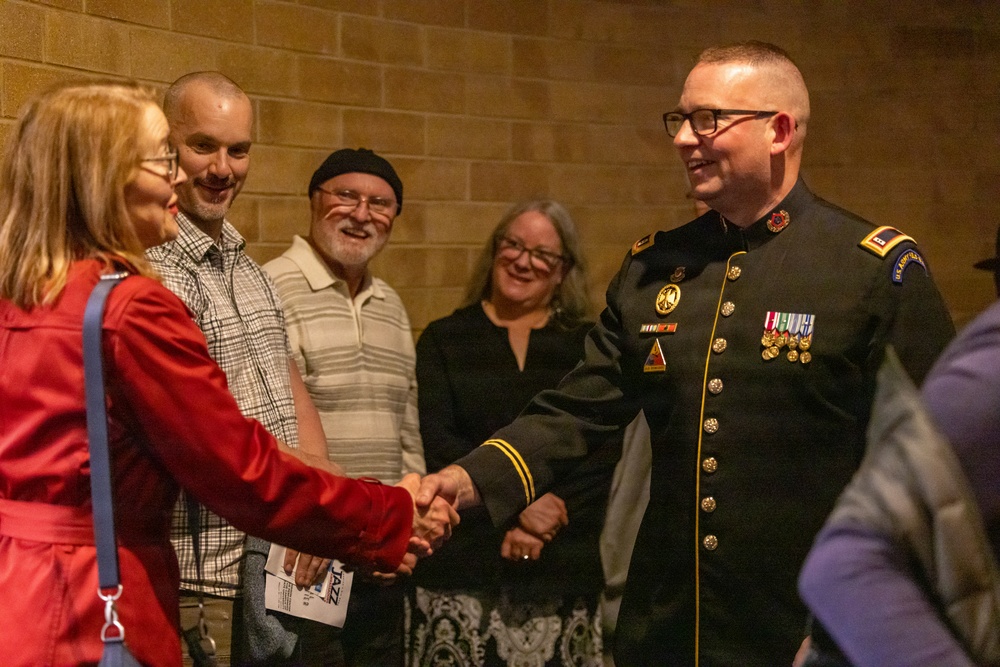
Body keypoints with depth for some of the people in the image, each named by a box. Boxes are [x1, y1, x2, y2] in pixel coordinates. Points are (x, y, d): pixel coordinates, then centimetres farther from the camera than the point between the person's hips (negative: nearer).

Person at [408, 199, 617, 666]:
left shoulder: (586, 346, 11)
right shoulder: (444, 339, 10)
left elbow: (602, 452, 1)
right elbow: (435, 441, -3)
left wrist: (550, 517, -12)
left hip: (564, 570, 1)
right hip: (462, 562, 0)